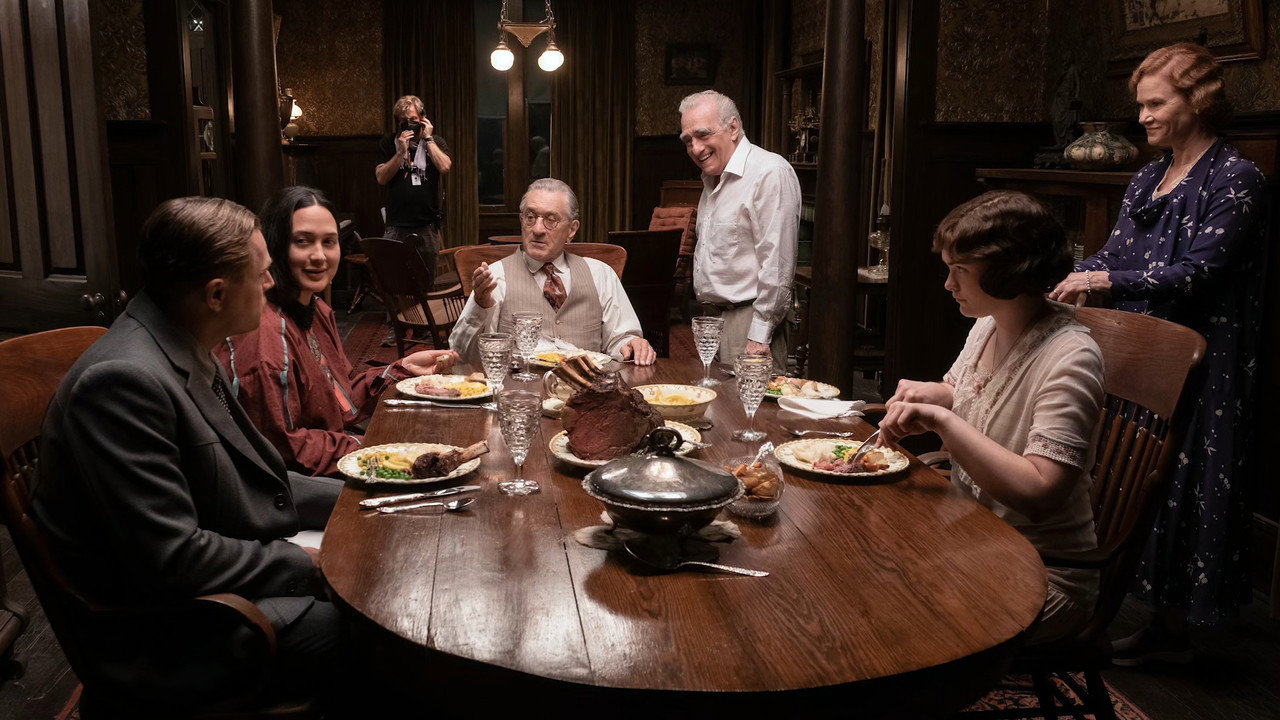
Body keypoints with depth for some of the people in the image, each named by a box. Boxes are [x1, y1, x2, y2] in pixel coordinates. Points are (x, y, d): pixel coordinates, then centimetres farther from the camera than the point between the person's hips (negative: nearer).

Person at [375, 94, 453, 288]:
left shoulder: (435, 142, 6)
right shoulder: (389, 143, 6)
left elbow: (445, 167, -14)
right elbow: (381, 178, -5)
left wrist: (428, 138, -9)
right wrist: (401, 152, -13)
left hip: (427, 226, 1)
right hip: (396, 226, 0)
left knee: (427, 279, 9)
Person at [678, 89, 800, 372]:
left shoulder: (770, 173, -14)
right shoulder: (713, 179, 17)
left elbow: (778, 265, -19)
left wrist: (759, 336, -19)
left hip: (748, 318, -8)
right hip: (712, 317, 9)